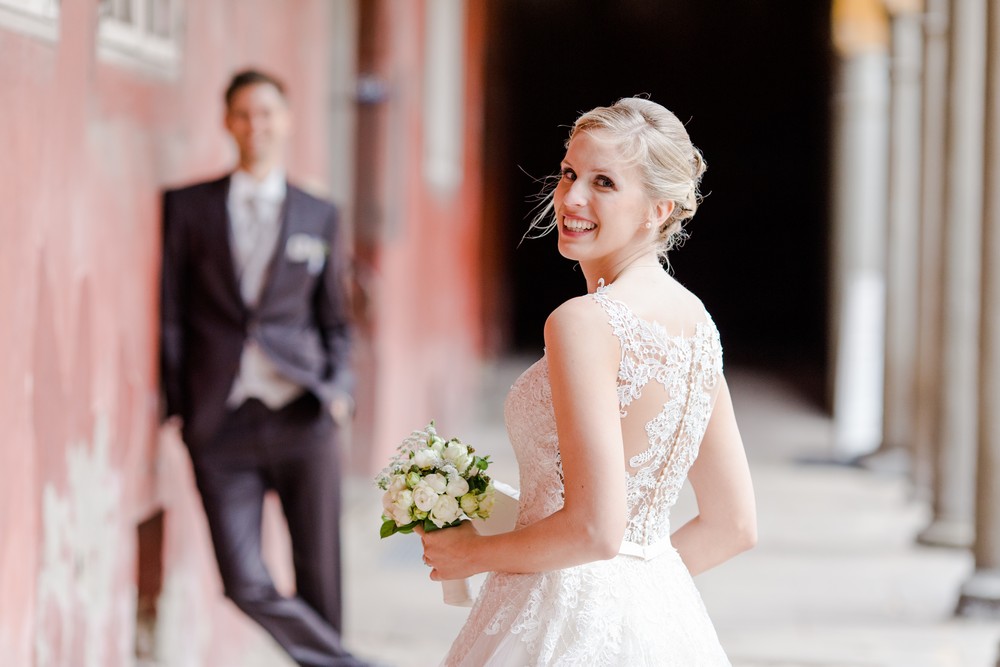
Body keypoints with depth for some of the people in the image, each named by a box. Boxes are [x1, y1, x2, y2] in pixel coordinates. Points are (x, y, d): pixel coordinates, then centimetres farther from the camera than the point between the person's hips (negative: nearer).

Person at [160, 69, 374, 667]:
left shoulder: (320, 216, 11)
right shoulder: (188, 207, 8)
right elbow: (172, 312, 7)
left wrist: (337, 387, 0)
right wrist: (179, 407, 1)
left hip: (302, 416, 1)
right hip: (221, 421, 0)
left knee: (319, 573, 2)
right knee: (246, 584, -6)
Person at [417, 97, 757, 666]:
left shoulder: (585, 321, -18)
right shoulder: (696, 321, 6)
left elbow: (595, 528, -23)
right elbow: (733, 525, 10)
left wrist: (473, 554, -9)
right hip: (662, 620, 8)